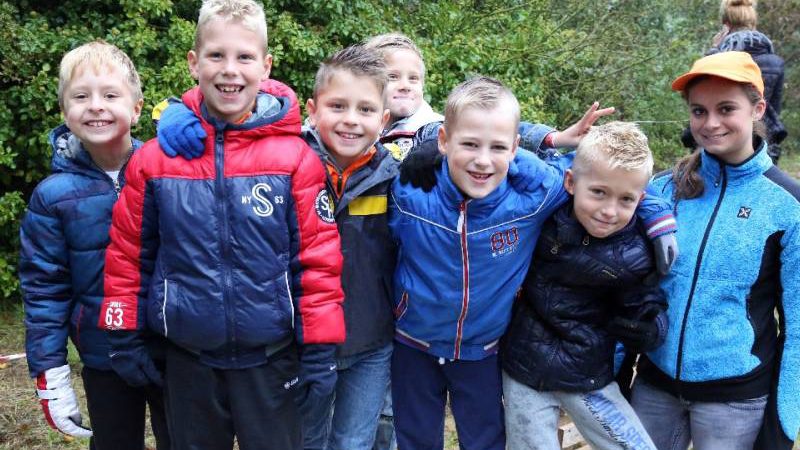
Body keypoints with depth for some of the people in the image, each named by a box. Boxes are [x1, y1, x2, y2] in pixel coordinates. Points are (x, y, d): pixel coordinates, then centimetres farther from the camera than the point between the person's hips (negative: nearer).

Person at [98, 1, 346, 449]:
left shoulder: (296, 158, -10)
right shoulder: (154, 158, -5)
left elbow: (318, 257, -8)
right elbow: (129, 253, 4)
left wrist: (320, 348, -7)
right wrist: (126, 337, 6)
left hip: (270, 357, -2)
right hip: (187, 357, 2)